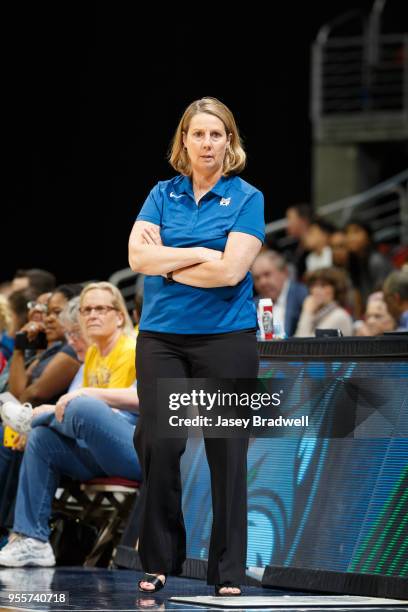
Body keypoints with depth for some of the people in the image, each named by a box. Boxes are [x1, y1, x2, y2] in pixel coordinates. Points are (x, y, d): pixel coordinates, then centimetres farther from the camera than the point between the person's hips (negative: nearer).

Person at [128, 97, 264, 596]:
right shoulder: (163, 194, 8)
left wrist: (165, 263, -7)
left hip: (226, 338, -2)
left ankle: (228, 571, 8)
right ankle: (159, 560, 11)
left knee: (227, 453, 1)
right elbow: (138, 256, -5)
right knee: (157, 446, -1)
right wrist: (201, 255, -12)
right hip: (161, 337, 3)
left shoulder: (247, 199, -1)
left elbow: (230, 270, -14)